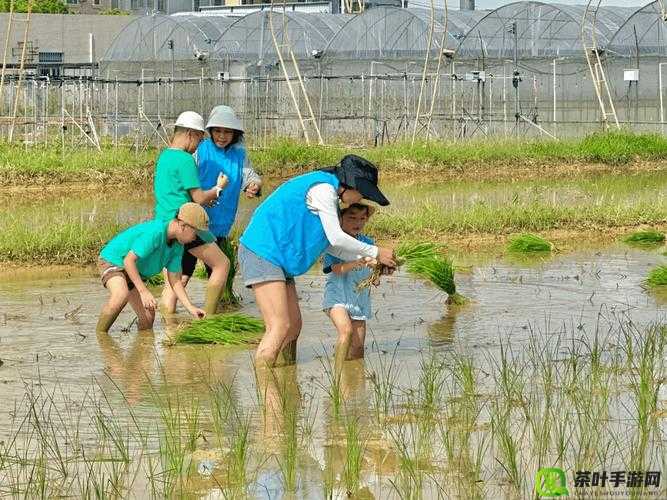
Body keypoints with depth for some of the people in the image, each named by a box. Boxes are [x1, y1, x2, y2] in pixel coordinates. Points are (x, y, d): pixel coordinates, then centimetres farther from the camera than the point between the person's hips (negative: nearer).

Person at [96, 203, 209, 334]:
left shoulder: (177, 246, -3)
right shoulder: (155, 232, -32)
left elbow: (174, 280, 1)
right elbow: (128, 260, -34)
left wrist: (191, 308, -9)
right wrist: (144, 291, -36)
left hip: (134, 273, 9)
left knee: (148, 318, -1)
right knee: (122, 295, -38)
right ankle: (100, 333, -24)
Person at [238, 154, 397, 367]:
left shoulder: (327, 191, 20)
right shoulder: (323, 188, -12)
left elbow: (329, 244, 23)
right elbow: (336, 238, -14)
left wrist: (365, 260, 16)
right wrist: (375, 252, -6)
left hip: (277, 258, 11)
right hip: (263, 252, -11)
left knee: (293, 325, 10)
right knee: (280, 327, -18)